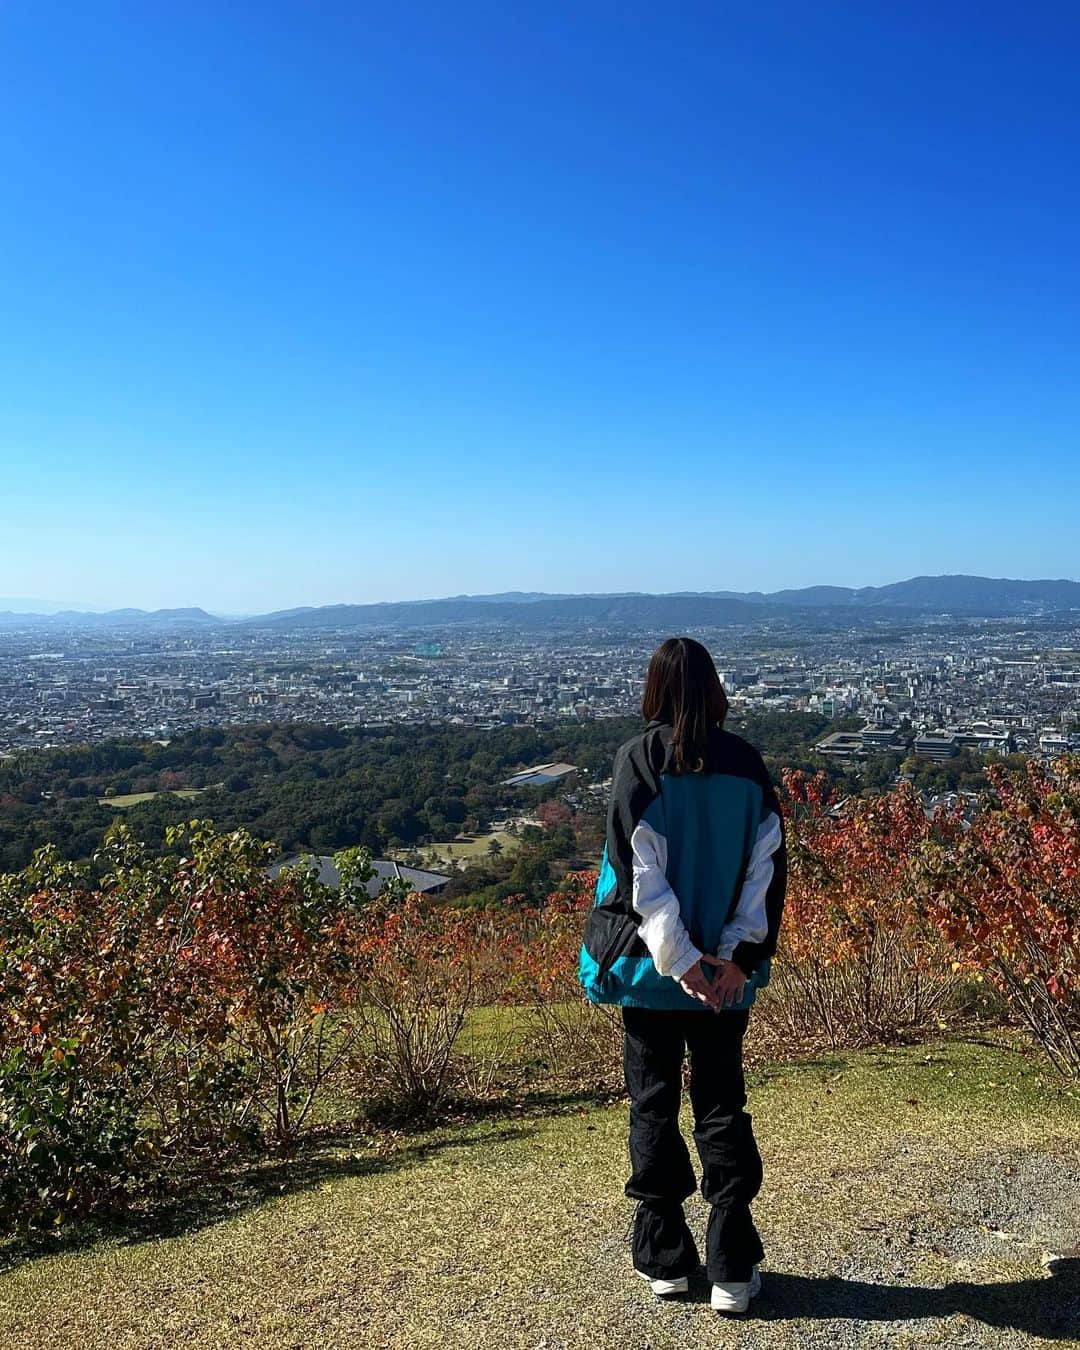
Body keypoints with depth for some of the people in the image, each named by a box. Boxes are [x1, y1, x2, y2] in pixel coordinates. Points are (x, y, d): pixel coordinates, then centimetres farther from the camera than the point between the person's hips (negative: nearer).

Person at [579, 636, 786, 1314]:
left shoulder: (638, 761, -11)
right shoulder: (746, 763, -3)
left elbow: (640, 874, -15)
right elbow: (767, 868, -5)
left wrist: (680, 960, -12)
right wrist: (739, 956, -6)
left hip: (654, 968, -2)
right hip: (727, 970, 2)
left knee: (654, 1105, 14)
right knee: (722, 1106, 15)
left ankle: (665, 1259, 25)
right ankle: (732, 1269, 19)